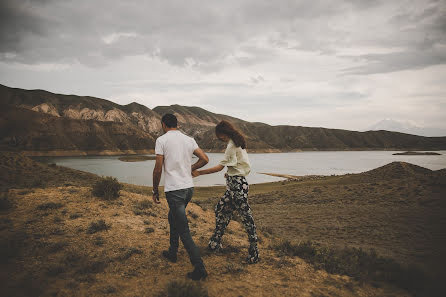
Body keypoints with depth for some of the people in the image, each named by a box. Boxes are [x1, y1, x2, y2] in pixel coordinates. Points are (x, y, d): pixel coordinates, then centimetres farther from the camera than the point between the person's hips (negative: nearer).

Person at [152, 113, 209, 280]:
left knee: (183, 230, -3)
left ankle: (199, 268, -3)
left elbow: (158, 169, -9)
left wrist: (155, 191, 2)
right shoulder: (189, 140, 8)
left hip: (174, 190, -7)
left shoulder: (162, 140, -6)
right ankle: (172, 253, 39)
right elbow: (205, 159, 5)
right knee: (173, 218, 28)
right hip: (189, 187, 7)